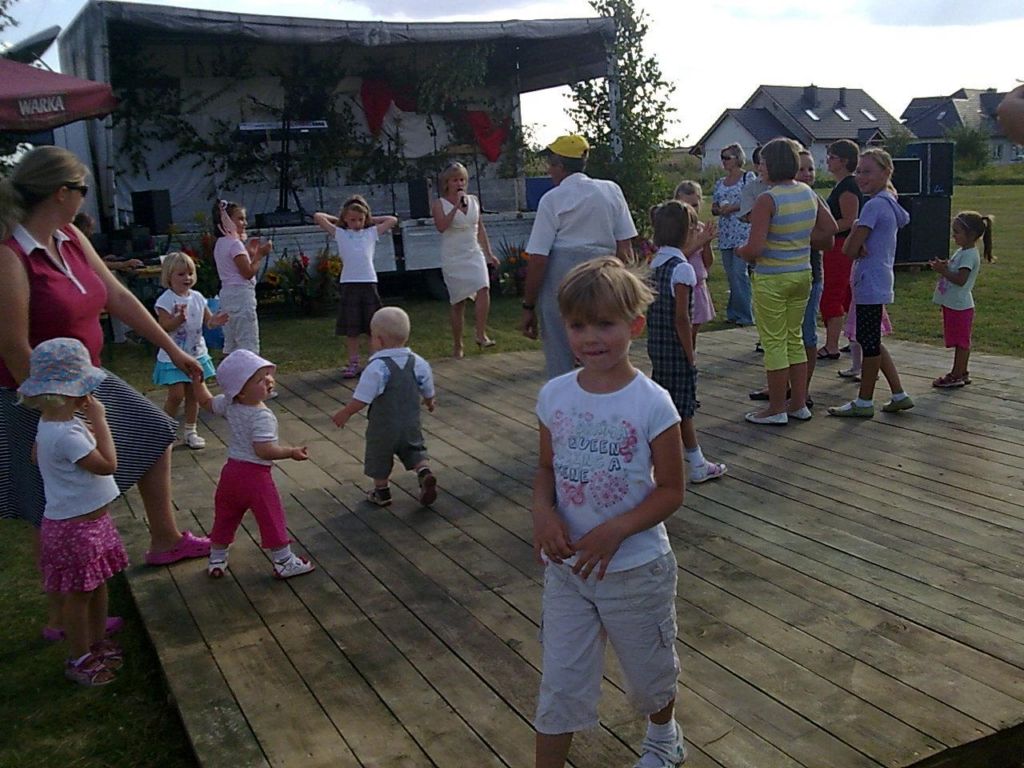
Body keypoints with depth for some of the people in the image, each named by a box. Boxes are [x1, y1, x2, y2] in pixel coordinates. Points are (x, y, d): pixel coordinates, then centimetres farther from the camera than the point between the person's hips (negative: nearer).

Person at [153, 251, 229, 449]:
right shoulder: (166, 300, -14)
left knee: (193, 394, 11)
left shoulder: (197, 297, 4)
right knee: (176, 395, -6)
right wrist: (179, 319, -37)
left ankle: (190, 432, 24)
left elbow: (208, 320, 8)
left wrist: (215, 321, -15)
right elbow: (163, 327, -20)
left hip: (197, 354, 6)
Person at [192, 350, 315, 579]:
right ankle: (284, 563, 13)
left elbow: (206, 402, 18)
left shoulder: (229, 405, 1)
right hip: (256, 474, -8)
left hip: (231, 470, 8)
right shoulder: (262, 416, -23)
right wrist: (292, 452, -19)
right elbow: (263, 450, -28)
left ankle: (216, 561, 32)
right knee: (272, 519, 4)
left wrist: (198, 381, 24)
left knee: (224, 517, 20)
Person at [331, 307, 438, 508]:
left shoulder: (377, 367, -23)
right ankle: (425, 473, -7)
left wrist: (344, 414, -7)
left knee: (379, 458, 15)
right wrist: (429, 403, 30)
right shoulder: (418, 363, -5)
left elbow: (361, 400, -22)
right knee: (415, 451, 19)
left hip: (382, 427, -4)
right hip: (411, 424, 4)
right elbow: (428, 392, 8)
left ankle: (382, 492, 30)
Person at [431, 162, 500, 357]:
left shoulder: (473, 200, 10)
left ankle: (481, 335, -21)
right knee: (458, 302, 2)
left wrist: (488, 253, 16)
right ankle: (457, 345, 14)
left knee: (483, 288, -23)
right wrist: (456, 207, -21)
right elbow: (441, 226, -20)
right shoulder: (439, 204, -2)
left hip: (474, 255, 3)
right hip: (453, 258, -3)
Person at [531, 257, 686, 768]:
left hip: (636, 567, -2)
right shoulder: (554, 396, -6)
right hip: (566, 565, 2)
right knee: (559, 682, 8)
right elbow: (547, 468, 5)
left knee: (650, 668, 22)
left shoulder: (651, 403, -17)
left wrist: (615, 530, -24)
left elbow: (671, 489, -13)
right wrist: (542, 511, -15)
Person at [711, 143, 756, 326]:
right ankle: (734, 313, 15)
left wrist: (732, 207, -16)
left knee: (739, 273, -12)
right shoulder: (720, 183, 17)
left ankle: (745, 315, -5)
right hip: (725, 234, 6)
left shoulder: (748, 177, -1)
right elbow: (714, 208, 18)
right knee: (730, 275, 9)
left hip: (743, 231, -6)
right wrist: (718, 209, -4)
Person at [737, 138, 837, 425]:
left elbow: (754, 248, -23)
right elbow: (830, 228, 14)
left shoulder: (767, 200, -18)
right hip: (802, 274, 7)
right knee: (795, 339, 17)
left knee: (774, 342, 3)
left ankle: (777, 409, 11)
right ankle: (799, 404, 24)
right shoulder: (808, 193, 4)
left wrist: (741, 251, -2)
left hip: (772, 279, -7)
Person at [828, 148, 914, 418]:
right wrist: (859, 243, -8)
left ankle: (864, 403, 11)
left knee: (869, 342, 0)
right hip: (880, 281, 10)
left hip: (869, 283, -10)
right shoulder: (890, 204, 13)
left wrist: (854, 231, 1)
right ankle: (899, 395, 22)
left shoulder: (874, 206, -17)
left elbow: (849, 250, -18)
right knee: (871, 341, 17)